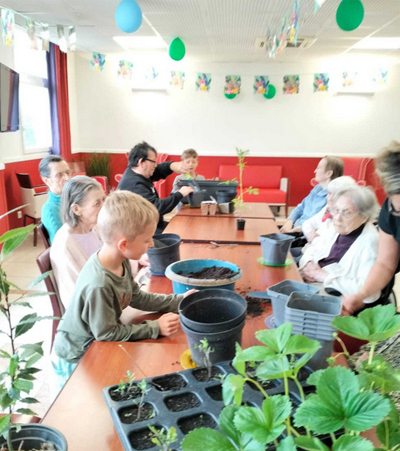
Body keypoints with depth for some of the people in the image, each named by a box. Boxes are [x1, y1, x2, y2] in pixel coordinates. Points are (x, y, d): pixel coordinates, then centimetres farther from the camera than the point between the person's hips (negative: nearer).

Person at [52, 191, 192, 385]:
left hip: (95, 346, 7)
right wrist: (155, 328, -24)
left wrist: (178, 301, -2)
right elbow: (108, 334, -27)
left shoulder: (121, 262, -12)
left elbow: (137, 298, 2)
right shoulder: (98, 285, -37)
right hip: (75, 359, -7)